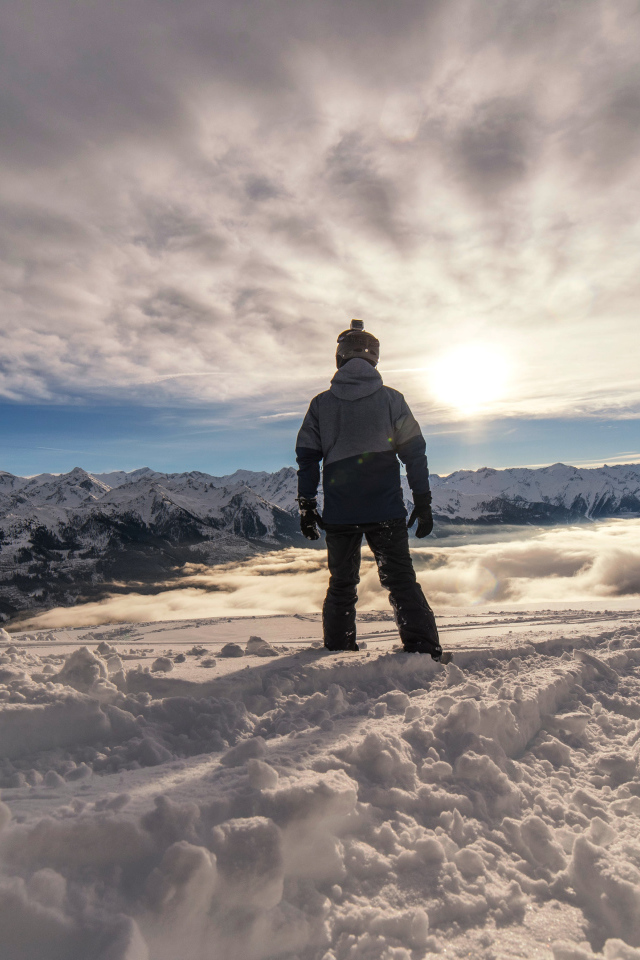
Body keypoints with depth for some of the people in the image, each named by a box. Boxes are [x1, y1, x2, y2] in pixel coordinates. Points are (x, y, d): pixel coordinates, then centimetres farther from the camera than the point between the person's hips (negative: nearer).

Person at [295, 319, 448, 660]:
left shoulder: (320, 403, 6)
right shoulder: (391, 398, 3)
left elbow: (307, 458, 4)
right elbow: (415, 452, 1)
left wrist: (306, 506, 9)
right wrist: (423, 502, 6)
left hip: (339, 512, 1)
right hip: (386, 509, -1)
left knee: (341, 584, 14)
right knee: (401, 580, 6)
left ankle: (338, 654, 17)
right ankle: (425, 651, 1)